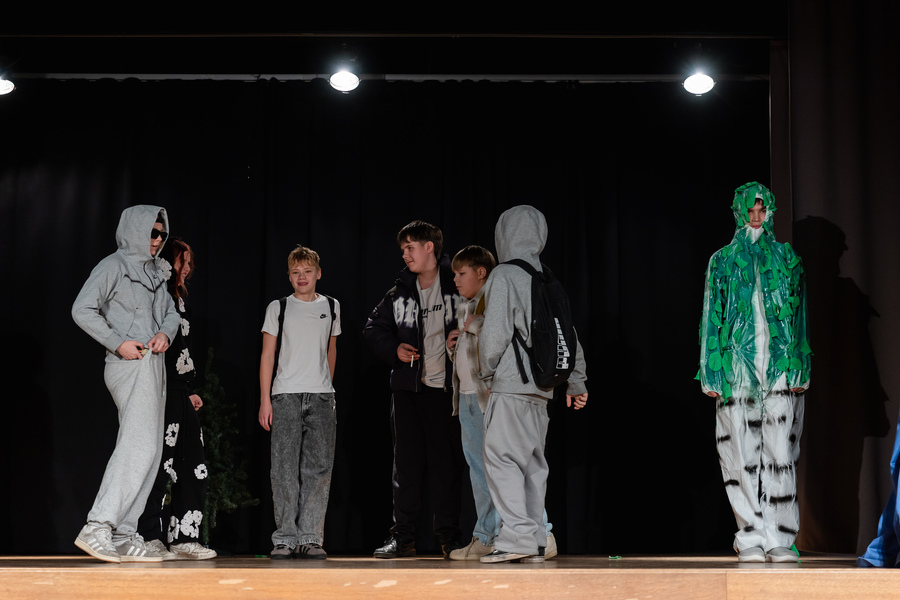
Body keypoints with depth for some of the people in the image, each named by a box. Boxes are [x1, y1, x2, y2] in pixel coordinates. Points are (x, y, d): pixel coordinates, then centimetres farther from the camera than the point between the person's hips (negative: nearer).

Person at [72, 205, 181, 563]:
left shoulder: (153, 271, 21)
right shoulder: (114, 266, -3)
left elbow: (170, 312, 22)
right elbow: (82, 309, -11)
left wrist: (166, 333, -1)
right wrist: (118, 343, -16)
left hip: (153, 364, 9)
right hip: (130, 365, -9)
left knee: (147, 451, 6)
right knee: (140, 445, -20)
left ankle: (124, 536, 7)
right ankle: (97, 528, -22)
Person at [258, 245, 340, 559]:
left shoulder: (331, 306, 13)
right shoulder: (278, 308, 6)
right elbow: (267, 354, 4)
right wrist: (265, 399, -4)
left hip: (322, 397, 2)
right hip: (286, 395, -2)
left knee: (319, 466, -4)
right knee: (285, 468, -6)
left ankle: (310, 537, -1)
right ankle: (285, 538, -2)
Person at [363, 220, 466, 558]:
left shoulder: (457, 284, 0)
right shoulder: (400, 292, 10)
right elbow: (373, 328, 17)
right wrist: (394, 349, 0)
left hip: (446, 387, -3)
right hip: (408, 387, 3)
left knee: (447, 461, 0)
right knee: (407, 461, 3)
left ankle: (449, 535, 10)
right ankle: (403, 536, 9)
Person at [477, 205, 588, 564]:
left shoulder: (504, 275, -7)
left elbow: (494, 333, -13)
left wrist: (487, 373, 1)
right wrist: (576, 382, 24)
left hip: (511, 384, -7)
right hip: (542, 387, 7)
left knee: (502, 457, -7)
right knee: (532, 461, 9)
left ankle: (517, 537, -14)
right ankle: (535, 543, 10)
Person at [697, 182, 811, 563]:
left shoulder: (786, 258, 14)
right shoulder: (723, 261, 12)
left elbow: (800, 314, 12)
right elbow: (712, 317, 8)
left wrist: (801, 368, 3)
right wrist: (711, 372, -1)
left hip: (780, 369, 1)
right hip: (737, 367, 0)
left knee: (780, 452, -5)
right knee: (742, 455, -3)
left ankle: (779, 538, -1)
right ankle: (751, 538, 2)